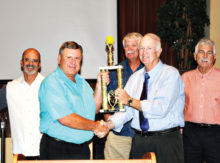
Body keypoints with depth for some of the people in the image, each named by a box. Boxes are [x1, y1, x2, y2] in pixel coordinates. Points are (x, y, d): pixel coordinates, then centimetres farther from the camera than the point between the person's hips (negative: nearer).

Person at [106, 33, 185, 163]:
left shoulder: (170, 74, -9)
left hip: (166, 141, -5)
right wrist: (108, 125, -13)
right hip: (139, 141, 5)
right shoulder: (135, 77, 11)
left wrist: (131, 101, -15)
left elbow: (161, 108, -22)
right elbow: (126, 110, 4)